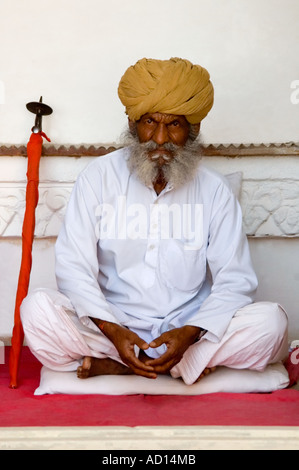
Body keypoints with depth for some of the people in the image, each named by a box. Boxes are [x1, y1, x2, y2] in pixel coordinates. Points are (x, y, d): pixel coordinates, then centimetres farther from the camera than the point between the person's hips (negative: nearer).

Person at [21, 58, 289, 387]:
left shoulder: (215, 190, 0)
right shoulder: (99, 176, -1)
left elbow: (235, 279, -5)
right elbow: (73, 266, -7)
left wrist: (190, 333, -22)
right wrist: (111, 329, -22)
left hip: (188, 329, 1)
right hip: (113, 326, 0)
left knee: (271, 321, -24)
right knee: (37, 308, -26)